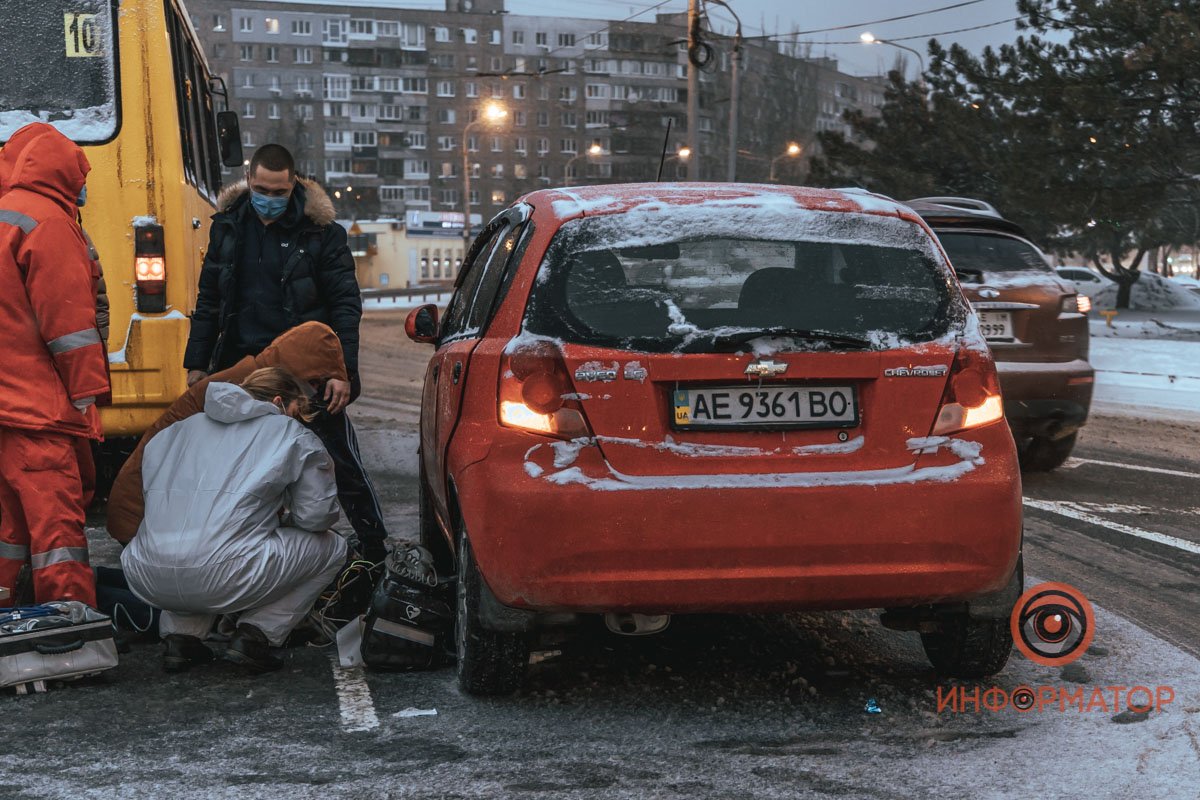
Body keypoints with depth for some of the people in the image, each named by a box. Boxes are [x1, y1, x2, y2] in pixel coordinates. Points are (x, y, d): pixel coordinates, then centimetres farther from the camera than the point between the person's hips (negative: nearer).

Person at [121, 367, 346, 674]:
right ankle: (254, 635, 6)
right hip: (226, 580, -5)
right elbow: (316, 516, 8)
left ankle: (179, 633, 17)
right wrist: (280, 516, 32)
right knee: (330, 547, 18)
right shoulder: (294, 436, 13)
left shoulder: (179, 429, 26)